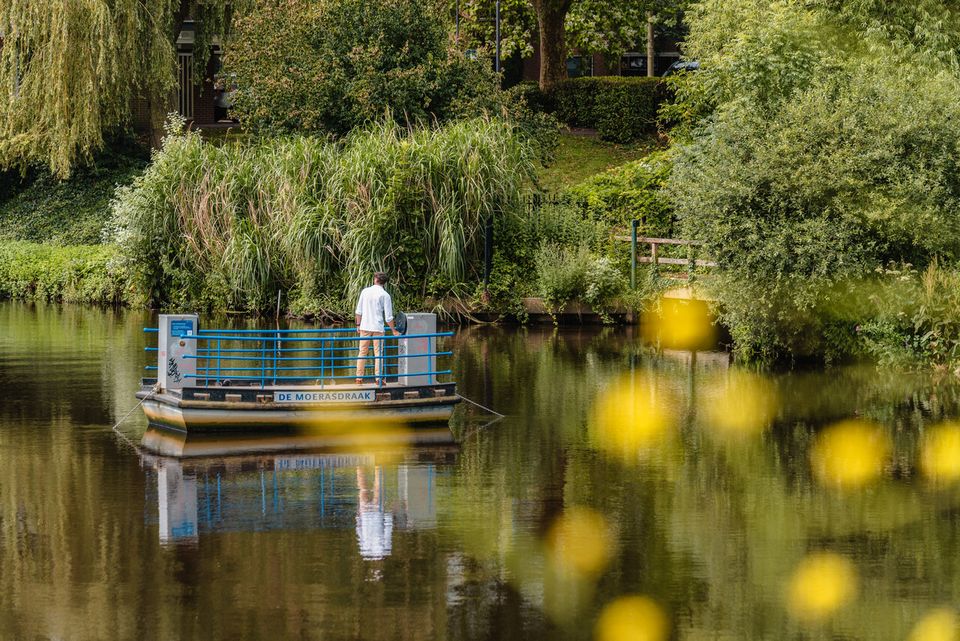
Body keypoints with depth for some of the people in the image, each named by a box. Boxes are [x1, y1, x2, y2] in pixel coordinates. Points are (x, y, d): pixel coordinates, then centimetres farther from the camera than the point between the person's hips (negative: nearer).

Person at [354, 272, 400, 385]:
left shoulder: (365, 291, 3)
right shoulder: (385, 295, -6)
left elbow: (358, 311, 5)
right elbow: (388, 317, -7)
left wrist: (358, 325, 16)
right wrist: (394, 330, 3)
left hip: (365, 327, 3)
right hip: (378, 328, -3)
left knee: (362, 352, 9)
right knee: (378, 353, 3)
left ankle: (359, 377, 9)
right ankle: (378, 378, -1)